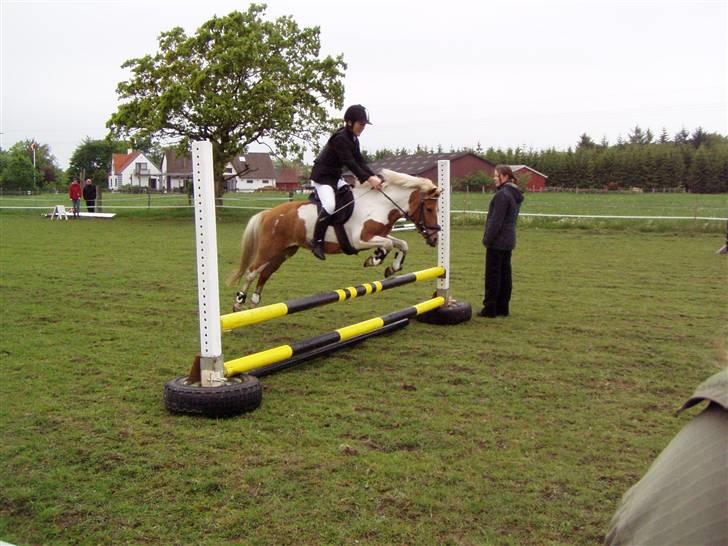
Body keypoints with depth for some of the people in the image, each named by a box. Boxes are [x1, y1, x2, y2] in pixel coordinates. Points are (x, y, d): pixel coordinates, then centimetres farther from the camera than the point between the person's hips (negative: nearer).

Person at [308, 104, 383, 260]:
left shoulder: (353, 139, 9)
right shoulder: (340, 138, -20)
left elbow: (360, 161, 5)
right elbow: (350, 163, -27)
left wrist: (374, 176, -9)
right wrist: (368, 179, -32)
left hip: (335, 177, 10)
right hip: (322, 177, -10)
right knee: (330, 206, -28)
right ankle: (316, 241, -20)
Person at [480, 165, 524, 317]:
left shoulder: (502, 194, -18)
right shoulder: (515, 195, 13)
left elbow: (496, 221, -21)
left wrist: (487, 239, -14)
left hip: (497, 241, -9)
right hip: (508, 241, 9)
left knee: (492, 275, -3)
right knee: (505, 274, 11)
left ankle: (490, 308, 2)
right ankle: (502, 307, 17)